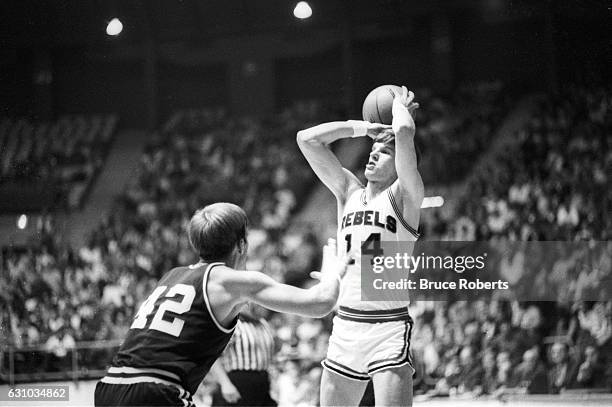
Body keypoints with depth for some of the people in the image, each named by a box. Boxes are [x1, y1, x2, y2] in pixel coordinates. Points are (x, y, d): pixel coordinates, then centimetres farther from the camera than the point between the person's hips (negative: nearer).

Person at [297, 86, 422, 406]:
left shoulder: (403, 196, -2)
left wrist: (400, 108, 4)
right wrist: (361, 127, 12)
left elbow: (404, 132, -17)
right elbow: (307, 139, 11)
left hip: (389, 329, -6)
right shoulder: (349, 192, 13)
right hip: (345, 328, 6)